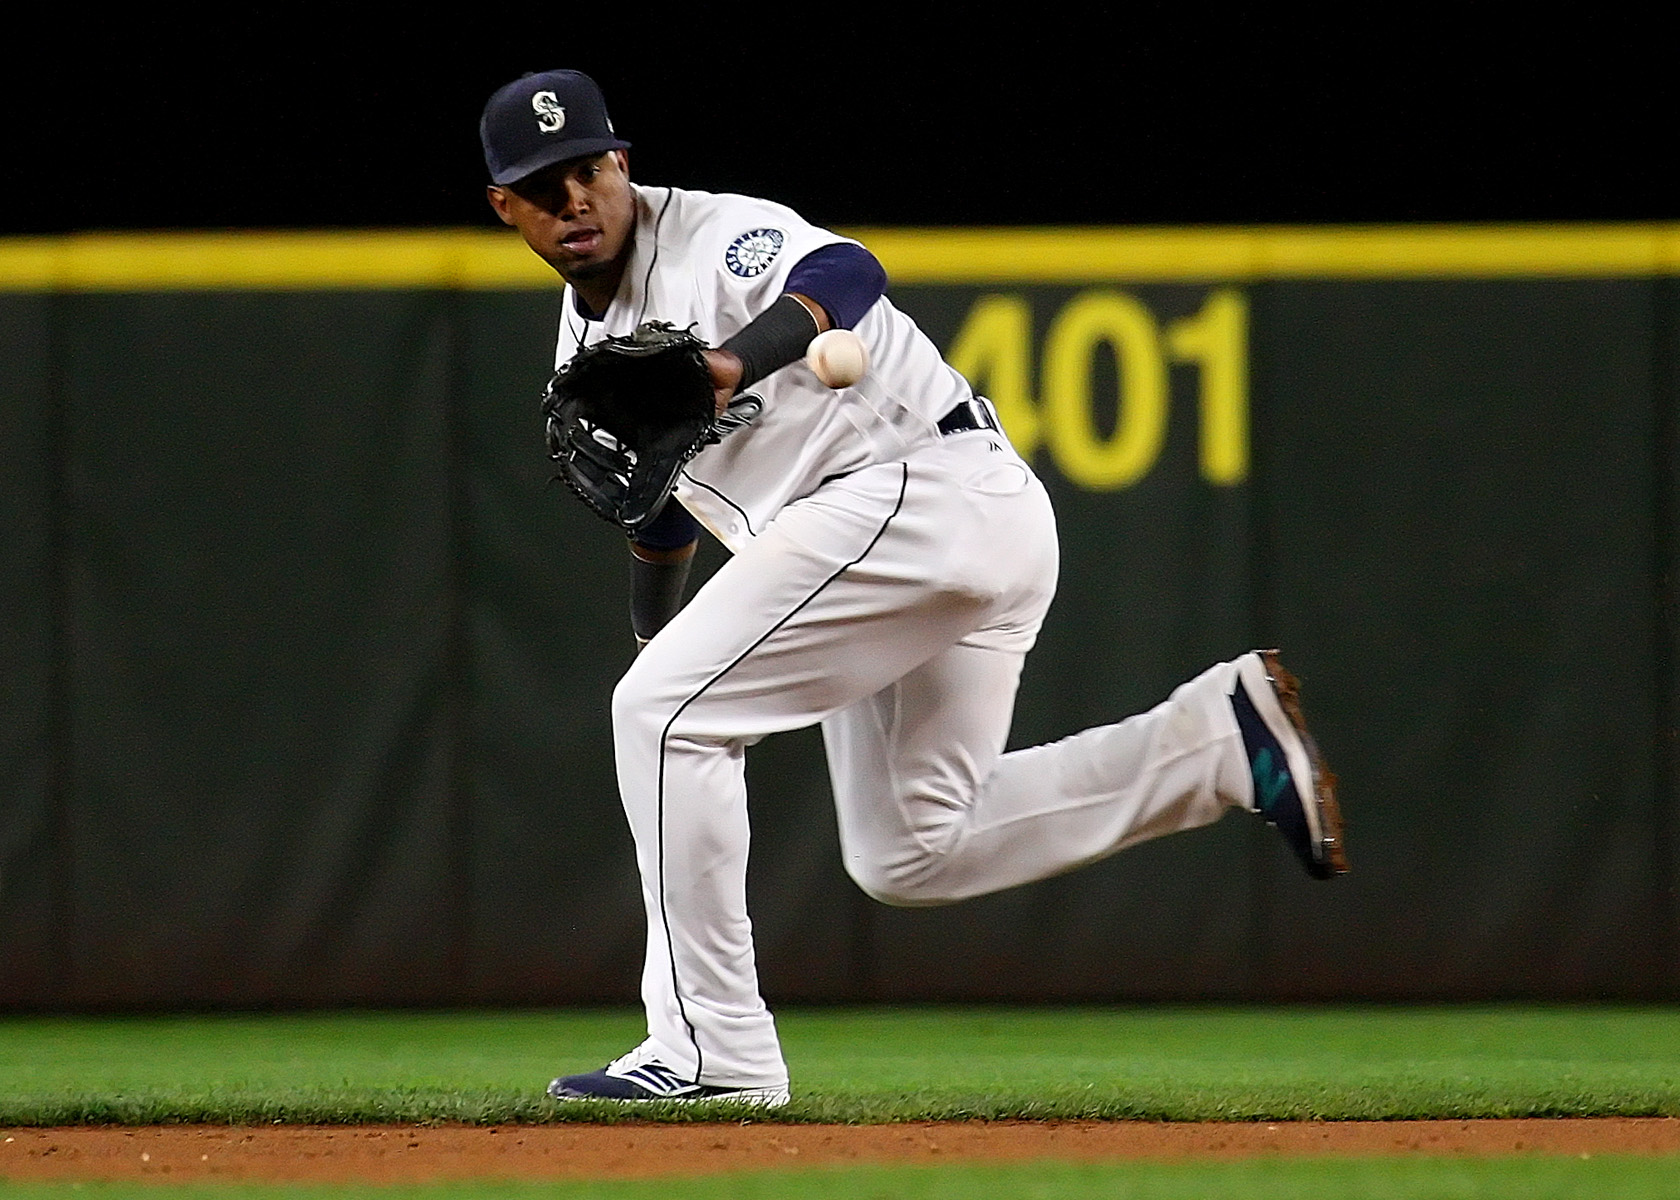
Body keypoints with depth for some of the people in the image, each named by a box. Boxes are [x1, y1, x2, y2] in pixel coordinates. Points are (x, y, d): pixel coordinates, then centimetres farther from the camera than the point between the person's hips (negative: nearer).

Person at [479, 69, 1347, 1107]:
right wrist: (652, 633, 39)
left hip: (925, 488, -11)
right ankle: (1221, 734, 9)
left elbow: (843, 274, -35)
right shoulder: (587, 340, 17)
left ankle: (712, 1049, -12)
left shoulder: (714, 240, -12)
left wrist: (731, 364, -52)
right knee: (909, 856, 13)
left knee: (667, 709, -13)